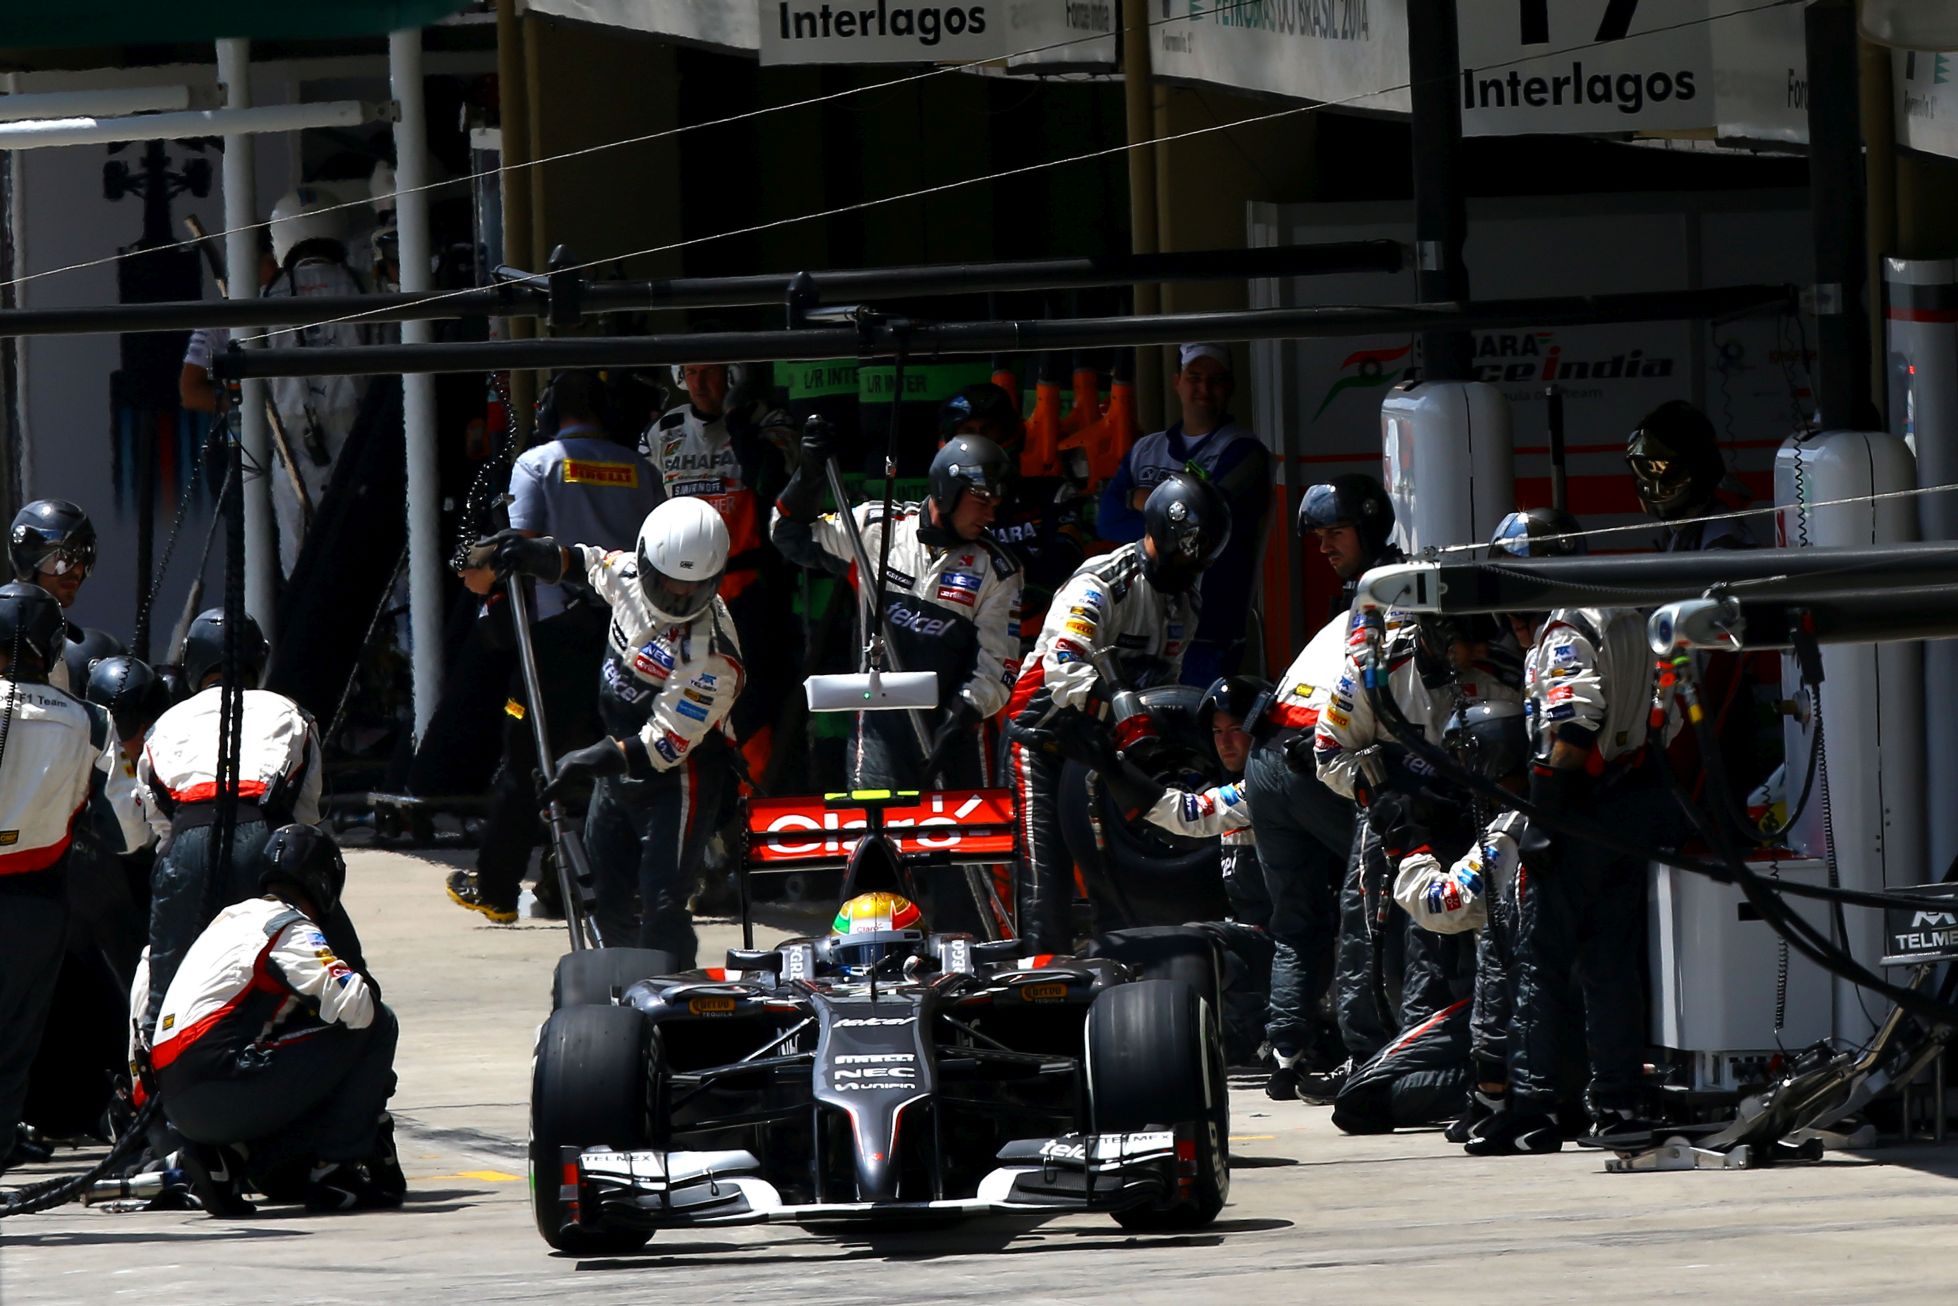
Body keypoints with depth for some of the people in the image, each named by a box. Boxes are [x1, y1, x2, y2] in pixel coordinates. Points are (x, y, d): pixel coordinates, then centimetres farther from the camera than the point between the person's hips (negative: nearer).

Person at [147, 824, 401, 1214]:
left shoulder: (230, 918, 25)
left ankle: (225, 1157, 7)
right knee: (375, 1025, -1)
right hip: (221, 1089, -9)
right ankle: (336, 1170, -1)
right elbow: (354, 1005, -15)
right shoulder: (291, 927, -3)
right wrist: (366, 987, 8)